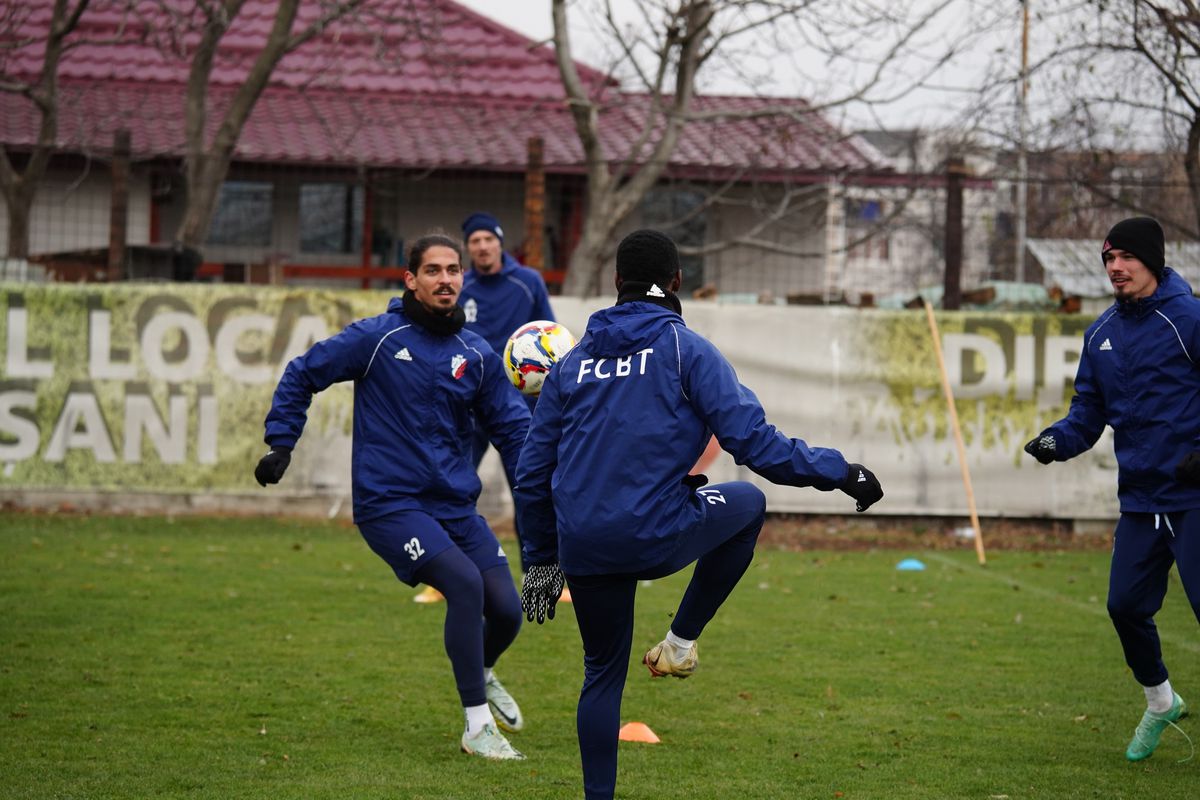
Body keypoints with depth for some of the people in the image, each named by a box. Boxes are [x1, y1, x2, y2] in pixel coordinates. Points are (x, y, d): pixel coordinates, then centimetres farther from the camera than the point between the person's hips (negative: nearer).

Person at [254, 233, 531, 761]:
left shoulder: (478, 355, 7)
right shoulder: (377, 338, -5)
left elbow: (513, 426, 10)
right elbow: (302, 375, 3)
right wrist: (281, 444, -4)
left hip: (456, 505, 5)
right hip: (390, 503, -5)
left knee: (506, 610, -3)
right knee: (465, 582, -26)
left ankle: (481, 672, 36)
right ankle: (477, 726, -16)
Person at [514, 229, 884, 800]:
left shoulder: (573, 362, 14)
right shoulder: (686, 349, -1)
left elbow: (533, 471, 16)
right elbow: (750, 439, -11)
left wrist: (541, 558, 26)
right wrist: (838, 473, -1)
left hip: (583, 549, 4)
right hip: (657, 537, -4)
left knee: (603, 672, 21)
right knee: (748, 503, 25)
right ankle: (681, 641, 19)